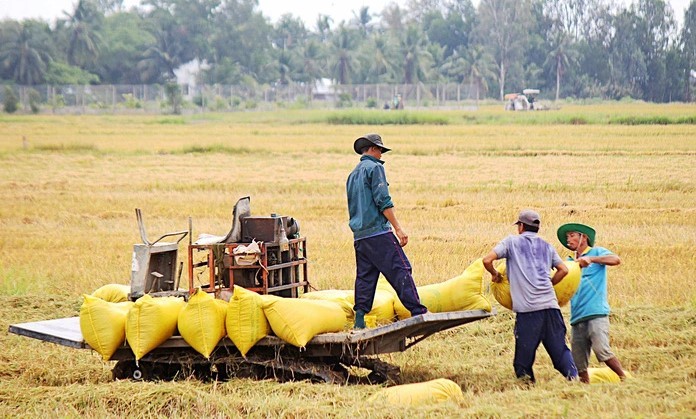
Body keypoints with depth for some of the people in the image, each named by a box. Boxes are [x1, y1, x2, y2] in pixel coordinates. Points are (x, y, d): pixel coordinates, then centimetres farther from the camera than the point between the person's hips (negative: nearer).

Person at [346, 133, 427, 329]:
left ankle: (360, 319, 3)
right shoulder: (374, 167, -4)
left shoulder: (353, 174, 22)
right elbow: (383, 201, -13)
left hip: (359, 236, 9)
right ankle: (418, 313, -16)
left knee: (365, 277, 8)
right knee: (401, 270, -10)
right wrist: (398, 228, -14)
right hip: (378, 232, -8)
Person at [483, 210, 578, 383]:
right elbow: (563, 270, 15)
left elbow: (487, 260, 0)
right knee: (559, 348, 6)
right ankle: (573, 377, -4)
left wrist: (495, 274, 18)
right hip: (550, 304, 4)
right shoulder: (546, 246, 21)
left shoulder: (512, 242, 10)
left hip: (527, 307, -4)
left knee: (524, 350, 2)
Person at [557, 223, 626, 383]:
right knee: (579, 363, 0)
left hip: (596, 313, -6)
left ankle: (625, 378, -11)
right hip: (577, 317, 6)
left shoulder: (596, 252, 7)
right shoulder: (570, 261, 24)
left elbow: (616, 260, -12)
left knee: (602, 350, -22)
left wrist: (591, 259, -24)